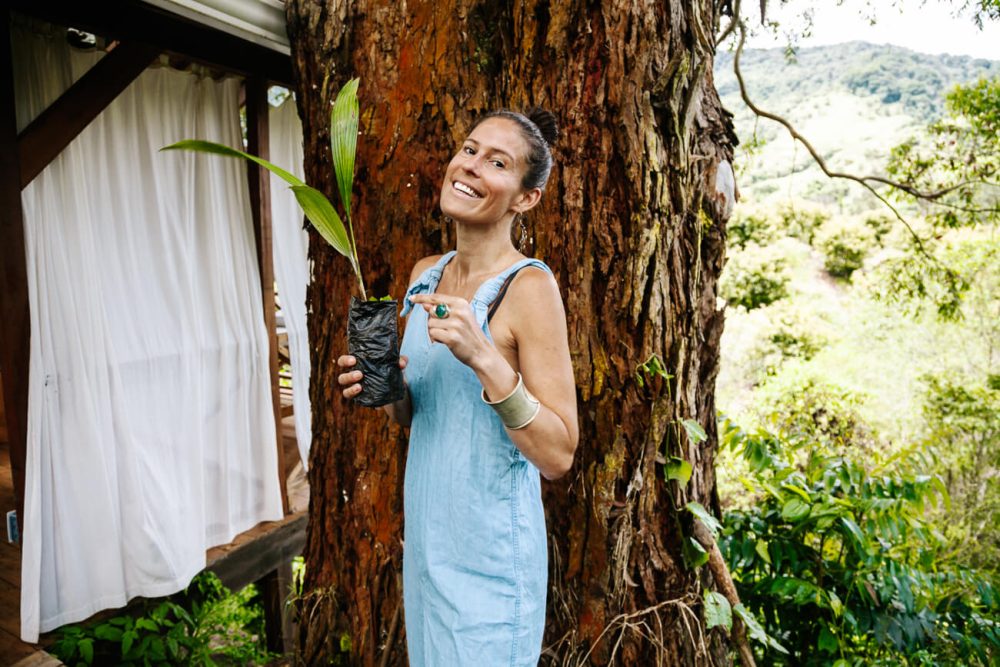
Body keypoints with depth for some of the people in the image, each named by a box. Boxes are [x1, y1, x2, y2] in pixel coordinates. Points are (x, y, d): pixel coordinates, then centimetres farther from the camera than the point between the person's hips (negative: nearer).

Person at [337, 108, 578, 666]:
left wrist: (485, 359, -29)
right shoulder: (425, 274, 3)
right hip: (427, 537, 7)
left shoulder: (528, 286, -17)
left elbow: (558, 455, -19)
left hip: (488, 554, -7)